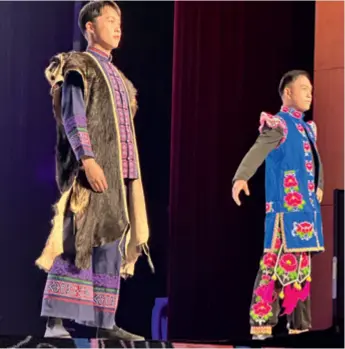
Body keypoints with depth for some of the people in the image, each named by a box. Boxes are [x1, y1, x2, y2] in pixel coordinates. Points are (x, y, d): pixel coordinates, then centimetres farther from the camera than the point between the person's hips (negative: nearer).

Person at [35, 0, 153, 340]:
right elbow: (73, 117, -12)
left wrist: (130, 173, 18)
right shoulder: (78, 67, 0)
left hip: (120, 171, 8)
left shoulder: (116, 77, 24)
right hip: (91, 169, -8)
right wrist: (87, 159, -24)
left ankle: (104, 322, 8)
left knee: (111, 246, 5)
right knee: (77, 241, -14)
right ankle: (55, 323, -15)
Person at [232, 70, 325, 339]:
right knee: (278, 262, -13)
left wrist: (319, 186, 23)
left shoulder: (307, 128, 18)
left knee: (301, 266, 11)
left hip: (307, 207, 8)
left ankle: (299, 325, 18)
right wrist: (241, 178, -40)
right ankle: (262, 322, -11)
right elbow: (256, 152, -24)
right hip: (285, 207, -8)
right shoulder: (278, 125, -7)